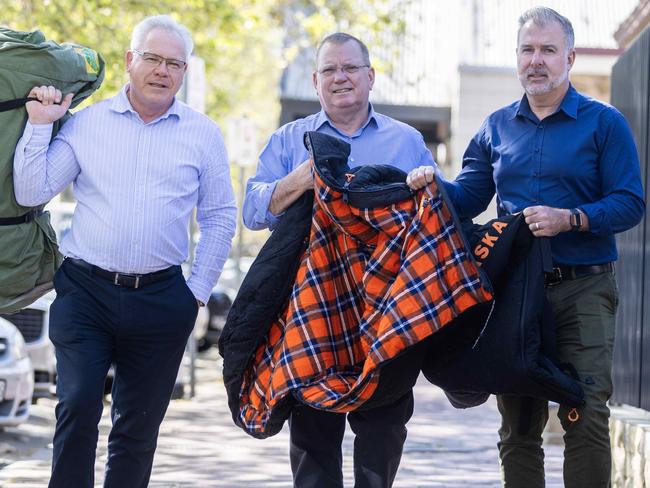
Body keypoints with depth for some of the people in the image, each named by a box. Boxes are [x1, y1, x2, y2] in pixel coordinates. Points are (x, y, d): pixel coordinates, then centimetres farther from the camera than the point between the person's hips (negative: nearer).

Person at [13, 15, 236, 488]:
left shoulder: (203, 134, 6)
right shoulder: (86, 123, 5)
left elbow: (220, 217, 11)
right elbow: (31, 193, 1)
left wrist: (198, 291, 4)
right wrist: (39, 126, -5)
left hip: (160, 300, 1)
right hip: (84, 290, -1)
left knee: (139, 427, 7)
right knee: (77, 405, -15)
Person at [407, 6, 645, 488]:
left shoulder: (604, 123, 1)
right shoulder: (497, 127, 15)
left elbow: (629, 203, -6)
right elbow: (469, 198, 14)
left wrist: (570, 219, -20)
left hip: (582, 290, -4)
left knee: (586, 417, -11)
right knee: (518, 424, 7)